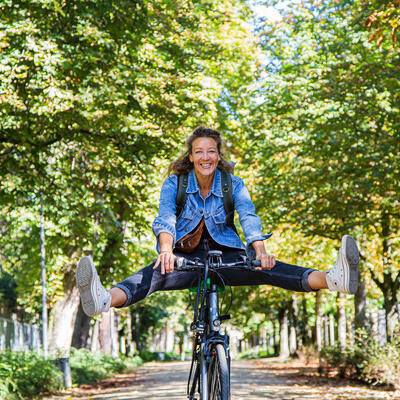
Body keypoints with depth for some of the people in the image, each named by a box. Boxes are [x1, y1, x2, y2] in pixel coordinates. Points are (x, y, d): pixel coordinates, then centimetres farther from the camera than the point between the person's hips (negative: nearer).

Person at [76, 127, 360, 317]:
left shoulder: (233, 184, -1)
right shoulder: (175, 183, -3)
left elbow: (249, 218, -17)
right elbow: (165, 219, -21)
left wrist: (260, 252, -38)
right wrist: (166, 250, -44)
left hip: (225, 255, 1)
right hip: (187, 257, -1)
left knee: (266, 267, -28)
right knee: (157, 272, -34)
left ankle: (333, 280, -52)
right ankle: (104, 300, -65)